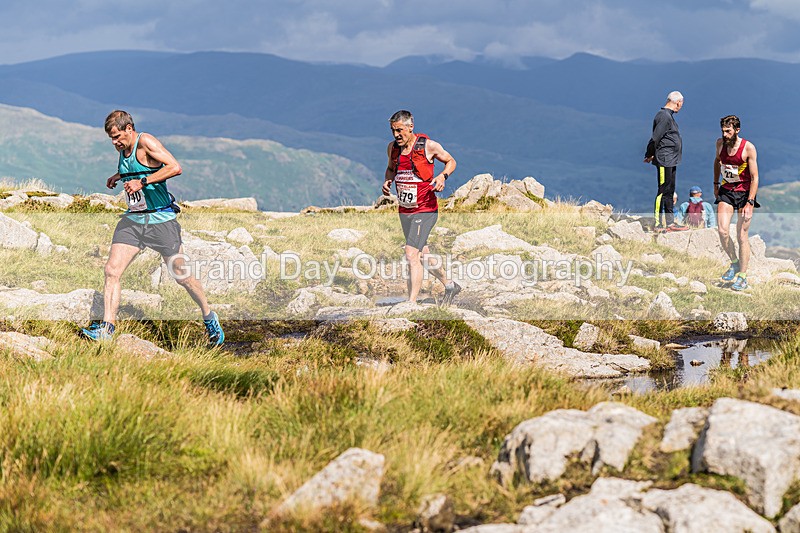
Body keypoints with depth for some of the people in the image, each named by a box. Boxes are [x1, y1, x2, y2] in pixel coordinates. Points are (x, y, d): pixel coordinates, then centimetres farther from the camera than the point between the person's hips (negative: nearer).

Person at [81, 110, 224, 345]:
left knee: (181, 276, 4)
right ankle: (107, 328, -8)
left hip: (161, 219, -7)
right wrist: (119, 176, 15)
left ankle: (209, 318, 25)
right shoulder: (124, 149, 10)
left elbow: (175, 167, -26)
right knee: (111, 271, -10)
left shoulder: (146, 142, -13)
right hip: (133, 219, 7)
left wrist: (142, 181, -28)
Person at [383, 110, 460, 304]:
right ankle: (449, 285, 41)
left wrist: (443, 176, -17)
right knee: (422, 255, 19)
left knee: (412, 255, -19)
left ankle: (411, 303, -19)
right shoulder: (392, 148, 3)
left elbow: (451, 161, 3)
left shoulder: (428, 146, -12)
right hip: (404, 211, 7)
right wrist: (387, 180, -1)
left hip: (425, 210, -7)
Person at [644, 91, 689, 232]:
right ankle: (658, 224, -7)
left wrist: (650, 155, 11)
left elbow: (655, 139, 18)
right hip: (664, 161, -10)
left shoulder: (668, 116, 17)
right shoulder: (664, 117, -16)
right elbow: (655, 138, -18)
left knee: (669, 192, 13)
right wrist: (649, 155, -8)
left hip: (671, 161, 10)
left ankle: (670, 222, 18)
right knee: (663, 191, -8)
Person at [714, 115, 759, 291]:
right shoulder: (720, 143, -3)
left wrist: (750, 203, -21)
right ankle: (734, 263, 13)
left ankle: (743, 276, 8)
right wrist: (716, 183, 22)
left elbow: (754, 177, -15)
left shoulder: (748, 148, -17)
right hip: (726, 191, 4)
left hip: (744, 192, -4)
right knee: (722, 231, -12)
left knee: (742, 236, -3)